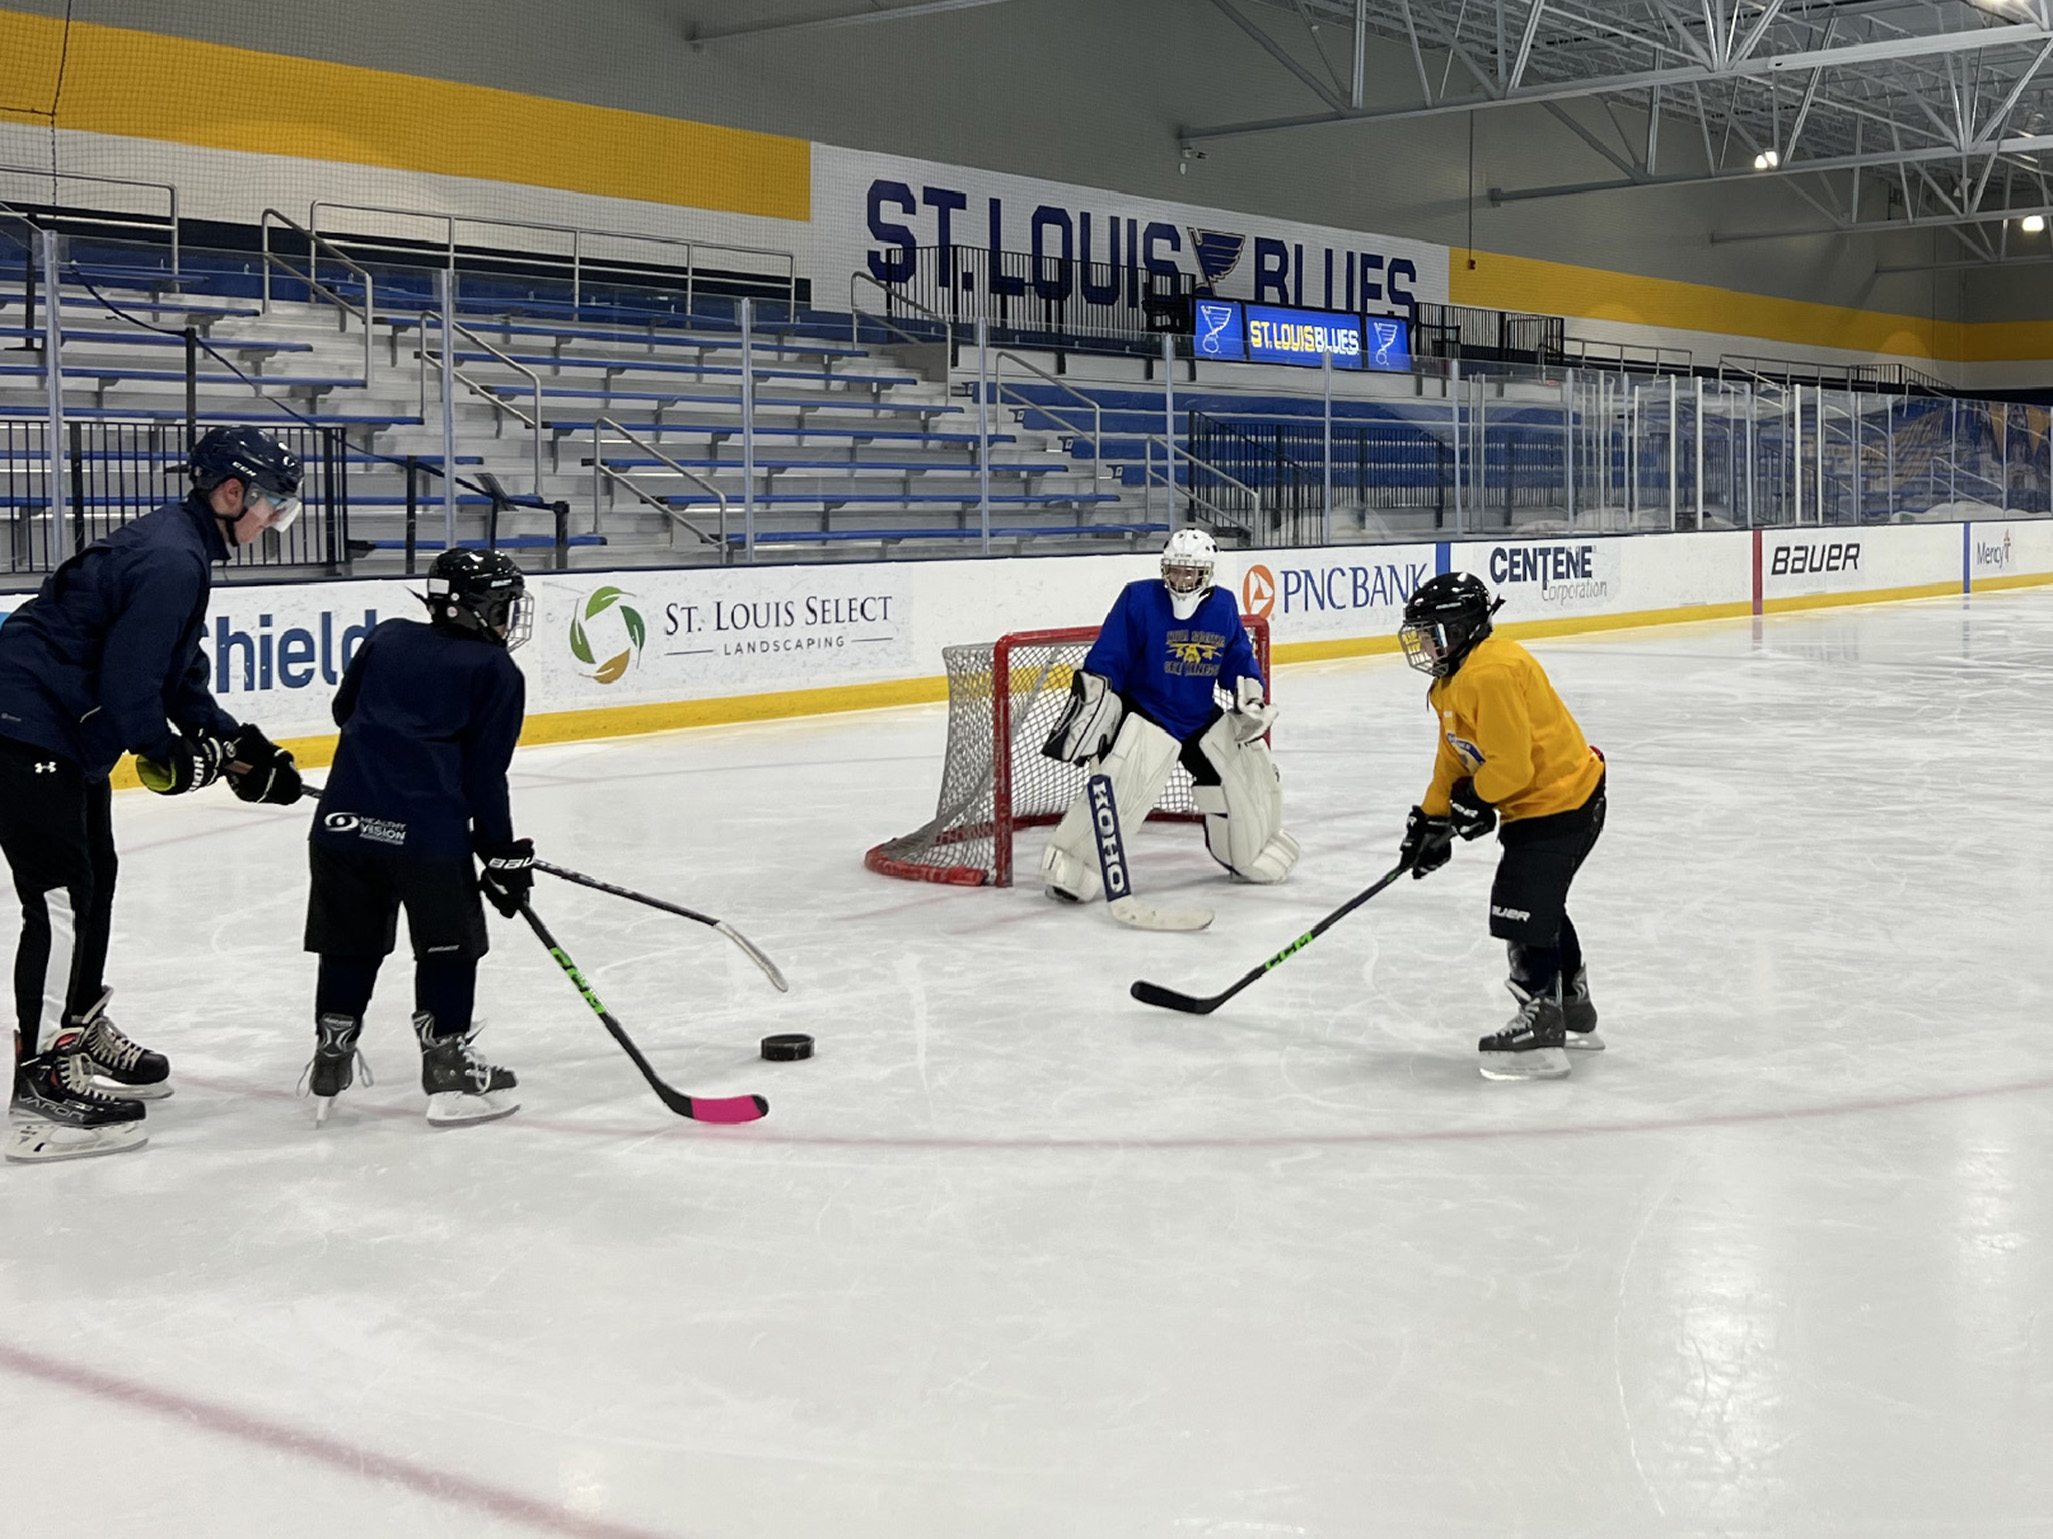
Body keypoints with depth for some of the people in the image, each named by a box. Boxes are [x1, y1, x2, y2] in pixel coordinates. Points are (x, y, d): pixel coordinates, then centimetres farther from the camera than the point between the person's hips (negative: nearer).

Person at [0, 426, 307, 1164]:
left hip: (67, 730, 11)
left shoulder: (183, 546, 12)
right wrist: (172, 756, -9)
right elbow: (129, 685, -24)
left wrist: (237, 744, 11)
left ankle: (81, 1034, 36)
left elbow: (180, 678, 18)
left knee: (94, 877, 20)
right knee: (60, 897, -10)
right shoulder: (171, 562, -22)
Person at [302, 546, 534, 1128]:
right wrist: (503, 854, 6)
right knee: (448, 945, 9)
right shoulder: (497, 673, 3)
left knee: (350, 943, 17)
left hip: (343, 818, 5)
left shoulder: (389, 639, 18)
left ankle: (329, 1067, 24)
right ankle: (448, 1071, 13)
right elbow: (485, 774, -1)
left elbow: (345, 710, 27)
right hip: (427, 829, -5)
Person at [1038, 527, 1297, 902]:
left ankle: (1253, 852, 34)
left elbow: (1240, 661, 13)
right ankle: (1068, 863, -17)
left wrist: (1252, 698, -1)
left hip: (1205, 720, 5)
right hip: (1146, 714, -5)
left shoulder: (1224, 607, 2)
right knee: (1120, 786, -25)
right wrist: (1089, 700, -17)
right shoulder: (1139, 599, -12)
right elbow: (1105, 661, -12)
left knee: (1253, 770, 5)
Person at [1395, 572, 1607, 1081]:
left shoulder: (1492, 675, -25)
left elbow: (1511, 765, -27)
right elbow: (1454, 757, 18)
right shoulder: (1453, 682, 11)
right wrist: (1432, 819, 14)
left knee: (1523, 910, -10)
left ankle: (1541, 1032, -4)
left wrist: (1474, 800, -11)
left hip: (1559, 804, -11)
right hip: (1535, 804, 11)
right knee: (1541, 905, 21)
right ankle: (1574, 1012, 36)